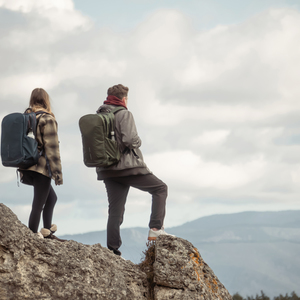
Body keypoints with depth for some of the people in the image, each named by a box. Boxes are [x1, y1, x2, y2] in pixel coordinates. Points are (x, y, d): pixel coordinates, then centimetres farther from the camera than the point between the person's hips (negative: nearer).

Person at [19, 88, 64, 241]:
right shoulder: (47, 119, -10)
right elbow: (51, 147, -14)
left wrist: (22, 170, 20)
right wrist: (57, 171, -12)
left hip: (26, 168, 8)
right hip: (41, 167, -8)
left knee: (51, 197, 21)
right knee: (38, 205, -3)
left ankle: (47, 231, 19)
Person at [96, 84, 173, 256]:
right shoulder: (124, 114, -9)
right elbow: (130, 140, -21)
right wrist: (138, 142, -1)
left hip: (107, 171, 6)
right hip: (128, 167, -6)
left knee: (115, 210, 7)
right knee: (160, 189, 10)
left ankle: (112, 249, -1)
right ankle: (155, 229, -2)